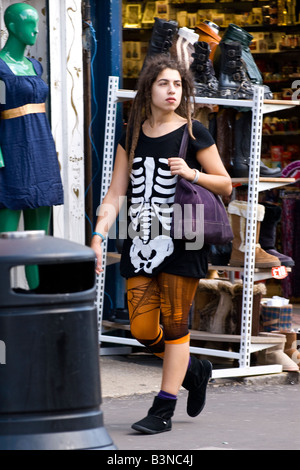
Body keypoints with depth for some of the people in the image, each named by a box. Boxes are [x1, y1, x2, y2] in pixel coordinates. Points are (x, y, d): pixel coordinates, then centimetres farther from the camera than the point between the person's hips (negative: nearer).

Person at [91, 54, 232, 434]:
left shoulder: (193, 134, -1)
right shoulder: (132, 136, 9)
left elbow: (225, 185, 3)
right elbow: (115, 194, 7)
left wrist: (191, 173, -14)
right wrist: (98, 236, -5)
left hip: (181, 246, -4)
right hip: (140, 245, 4)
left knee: (174, 326, -1)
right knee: (142, 330, 2)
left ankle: (163, 410, 6)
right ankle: (195, 371, 27)